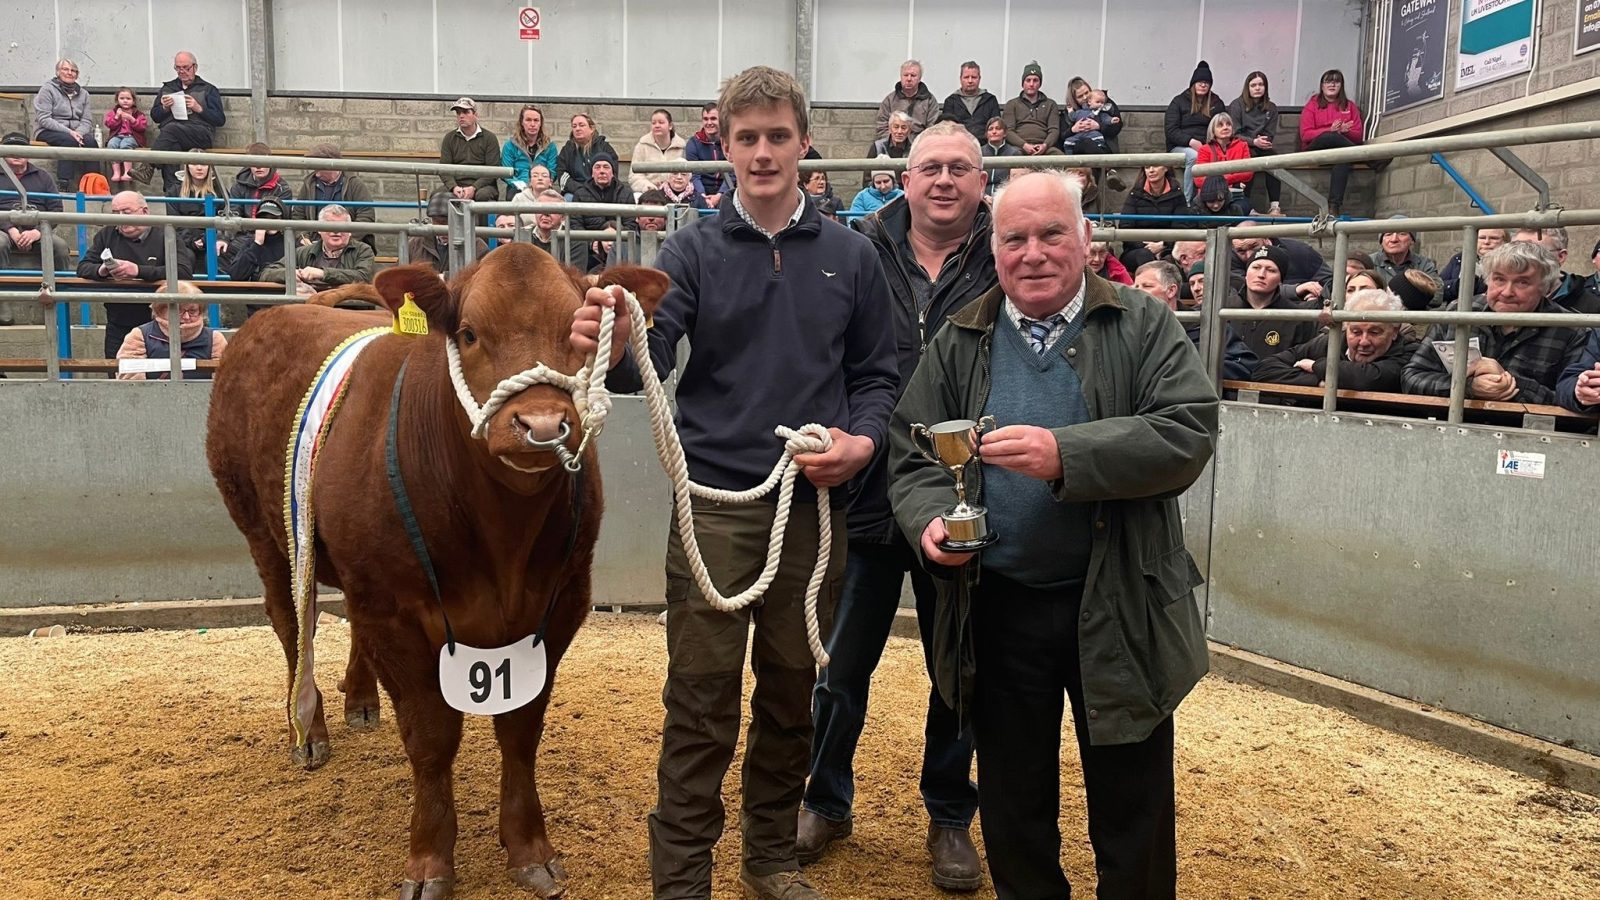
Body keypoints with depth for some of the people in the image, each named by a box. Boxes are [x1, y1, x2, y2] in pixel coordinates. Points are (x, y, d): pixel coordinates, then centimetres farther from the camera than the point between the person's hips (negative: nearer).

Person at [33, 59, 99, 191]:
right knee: (69, 140, -35)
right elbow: (44, 119, -9)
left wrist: (78, 133, -15)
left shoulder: (83, 93, 16)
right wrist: (68, 132, -21)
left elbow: (87, 121, 8)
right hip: (47, 132, -4)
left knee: (91, 141, -28)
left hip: (75, 132, 4)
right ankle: (63, 184, -39)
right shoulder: (47, 89, 2)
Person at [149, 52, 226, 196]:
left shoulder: (208, 89, 20)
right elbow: (154, 116, 26)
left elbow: (220, 120, 8)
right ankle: (172, 189, -48)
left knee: (170, 129, -34)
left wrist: (199, 109, -6)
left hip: (200, 133, -3)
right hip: (172, 135, 3)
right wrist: (165, 108, 4)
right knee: (171, 146, -35)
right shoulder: (167, 88, 30)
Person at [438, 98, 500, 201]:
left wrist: (474, 188, -18)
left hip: (482, 185, -2)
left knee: (483, 195, -37)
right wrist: (454, 187, -15)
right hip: (456, 184, 2)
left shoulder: (489, 138, 6)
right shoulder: (449, 138, 14)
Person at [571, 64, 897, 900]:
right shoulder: (694, 249, 0)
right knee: (700, 705, 4)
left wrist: (863, 440, -10)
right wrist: (614, 348, -35)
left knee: (793, 695, 15)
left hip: (814, 507, 2)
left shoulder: (850, 256, 6)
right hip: (713, 506, -2)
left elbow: (876, 376, 10)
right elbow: (654, 359, -13)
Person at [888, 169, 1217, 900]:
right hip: (998, 609, 2)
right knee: (1014, 809, 16)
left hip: (1120, 607, -2)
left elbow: (1188, 434, -13)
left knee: (1133, 811, 11)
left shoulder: (1145, 327, -2)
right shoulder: (957, 343, 6)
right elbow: (912, 454, 5)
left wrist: (1067, 456, -25)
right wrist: (931, 518, -17)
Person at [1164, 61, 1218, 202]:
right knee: (1194, 156, -38)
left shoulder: (1216, 103, 20)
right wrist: (1191, 141, -16)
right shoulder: (1179, 101, 11)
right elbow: (1171, 130, 1)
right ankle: (1187, 201, -34)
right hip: (1180, 146, -2)